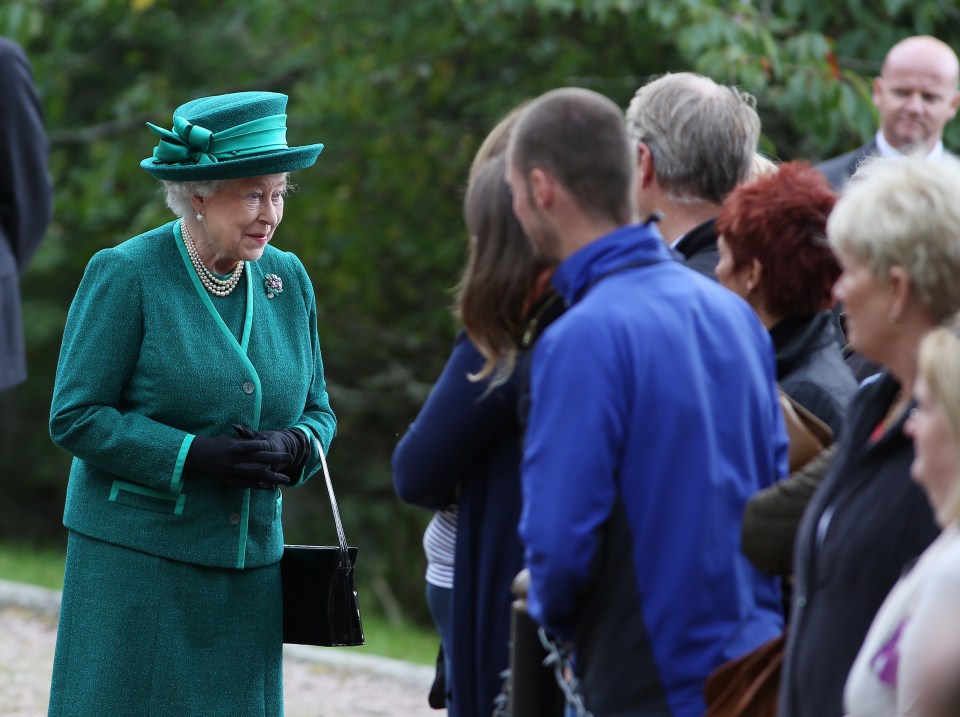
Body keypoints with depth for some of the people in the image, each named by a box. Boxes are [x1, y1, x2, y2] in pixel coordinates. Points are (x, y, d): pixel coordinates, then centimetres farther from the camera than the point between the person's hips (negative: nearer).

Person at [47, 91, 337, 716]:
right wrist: (195, 457, -20)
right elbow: (76, 417, -9)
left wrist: (293, 448, -9)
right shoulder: (124, 275, -7)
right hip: (136, 563, -5)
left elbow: (317, 409, 16)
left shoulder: (288, 279, 9)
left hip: (250, 566, 5)